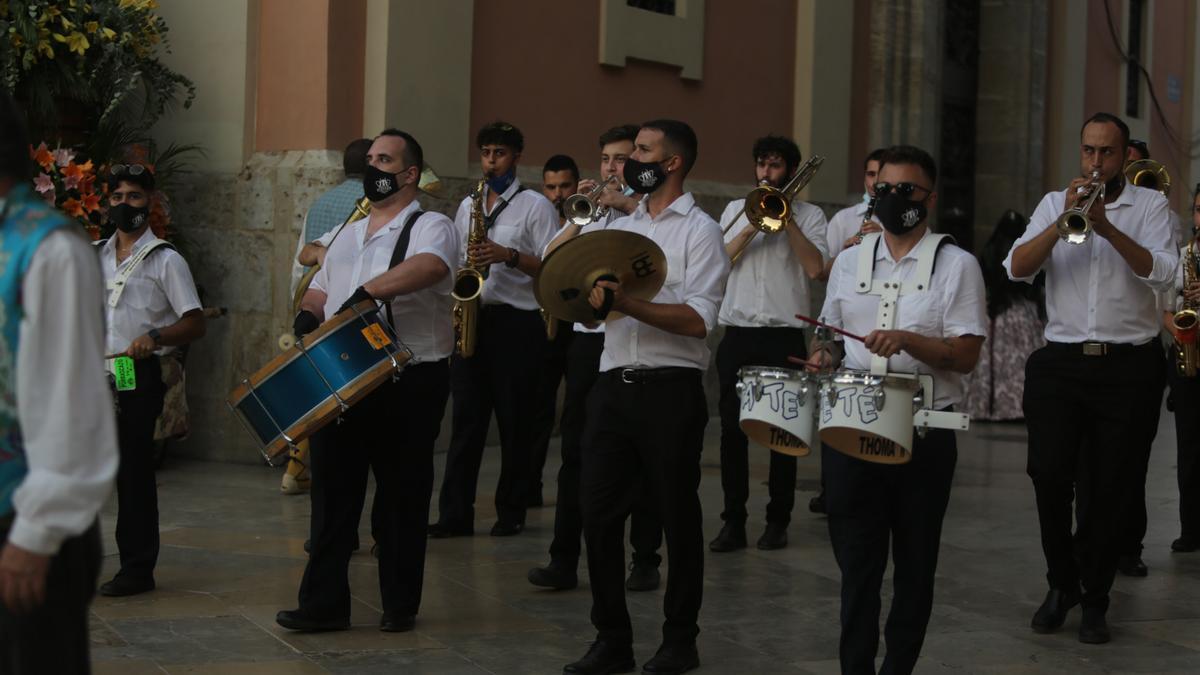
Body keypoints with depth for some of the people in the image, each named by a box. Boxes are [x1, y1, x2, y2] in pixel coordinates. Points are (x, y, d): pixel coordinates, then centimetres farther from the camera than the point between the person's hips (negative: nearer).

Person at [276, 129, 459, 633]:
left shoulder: (429, 227, -4)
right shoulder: (348, 235, 19)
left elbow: (429, 266, -27)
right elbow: (320, 289, 24)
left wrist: (366, 292, -35)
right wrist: (308, 314, 0)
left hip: (409, 382, -6)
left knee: (402, 496, 3)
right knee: (332, 490, 6)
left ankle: (400, 605, 14)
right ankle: (323, 602, 12)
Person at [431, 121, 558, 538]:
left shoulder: (535, 206, 0)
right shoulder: (468, 205, 17)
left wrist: (509, 256, -19)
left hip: (516, 323, -4)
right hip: (471, 318, 5)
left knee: (514, 420, 1)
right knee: (466, 417, 2)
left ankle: (511, 512, 10)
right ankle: (455, 513, 3)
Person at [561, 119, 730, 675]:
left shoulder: (699, 230, -3)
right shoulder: (618, 225, 16)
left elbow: (697, 320, -15)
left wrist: (624, 303, -23)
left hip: (670, 390, -6)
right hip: (613, 384, 6)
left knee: (677, 517, 5)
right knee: (598, 513, 3)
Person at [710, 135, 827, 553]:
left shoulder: (809, 215, 6)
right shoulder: (736, 209, 15)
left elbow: (815, 267, -10)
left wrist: (785, 219, -9)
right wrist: (754, 225, -7)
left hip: (784, 334, -2)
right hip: (738, 333, 2)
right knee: (732, 429, 1)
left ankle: (778, 521, 11)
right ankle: (733, 522, 6)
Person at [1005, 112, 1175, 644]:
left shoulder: (1149, 204, 6)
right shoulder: (1054, 202, 10)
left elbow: (1162, 273, -11)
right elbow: (1017, 268, -4)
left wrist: (1106, 227, -20)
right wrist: (1064, 221, -16)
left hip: (1128, 366, -1)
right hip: (1060, 362, 1)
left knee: (1112, 489, 2)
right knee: (1049, 476, -4)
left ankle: (1094, 600, 16)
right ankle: (1061, 585, 17)